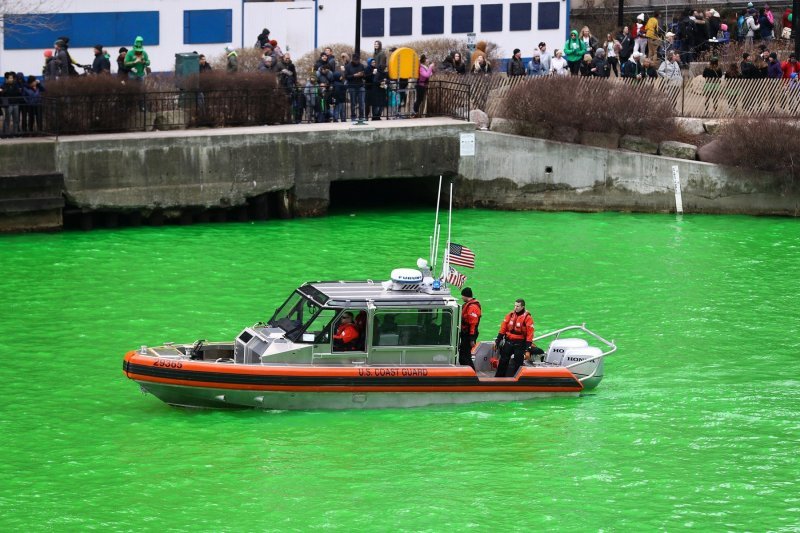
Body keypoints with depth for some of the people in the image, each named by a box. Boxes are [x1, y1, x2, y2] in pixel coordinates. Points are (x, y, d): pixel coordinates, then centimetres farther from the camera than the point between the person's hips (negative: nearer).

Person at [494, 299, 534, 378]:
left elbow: (529, 335, -12)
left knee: (516, 365, -3)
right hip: (508, 342, 4)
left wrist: (528, 350, -16)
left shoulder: (527, 318, -9)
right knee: (503, 362, 9)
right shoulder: (510, 315, 5)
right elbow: (503, 329, 11)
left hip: (519, 344, -4)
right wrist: (497, 341, 10)